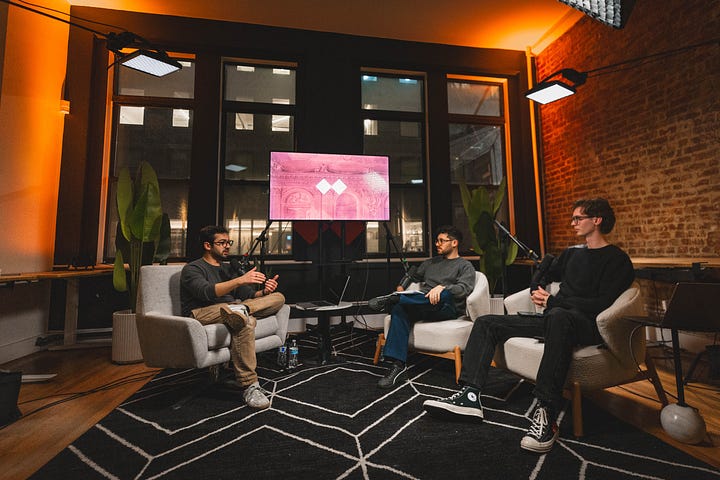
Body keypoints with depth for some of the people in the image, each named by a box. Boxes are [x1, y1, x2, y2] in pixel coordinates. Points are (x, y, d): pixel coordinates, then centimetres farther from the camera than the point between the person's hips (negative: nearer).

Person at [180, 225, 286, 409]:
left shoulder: (229, 268, 25)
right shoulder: (192, 269, 4)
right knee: (246, 321, -38)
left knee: (278, 297, -12)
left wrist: (264, 292, -8)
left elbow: (248, 296, 15)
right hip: (203, 313, -6)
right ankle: (249, 386, -34)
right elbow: (206, 292, -19)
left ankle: (240, 310, -37)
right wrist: (240, 280, -29)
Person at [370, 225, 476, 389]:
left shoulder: (465, 266, 13)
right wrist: (401, 288, 14)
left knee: (446, 293, -39)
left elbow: (464, 288, -7)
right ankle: (397, 365, -33)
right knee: (399, 309, -29)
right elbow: (412, 277, 37)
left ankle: (391, 300, -42)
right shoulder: (430, 262, 30)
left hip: (447, 308, -4)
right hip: (421, 306, 4)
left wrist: (442, 287, -26)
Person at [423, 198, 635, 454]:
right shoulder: (572, 253, 23)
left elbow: (603, 305, -12)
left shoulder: (617, 260, 2)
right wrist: (537, 291, 12)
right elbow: (544, 276, 34)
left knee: (558, 316, -44)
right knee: (486, 322, -7)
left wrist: (553, 301, -12)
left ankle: (546, 414, -43)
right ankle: (469, 395, -19)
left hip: (587, 326, -7)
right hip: (553, 319, 8)